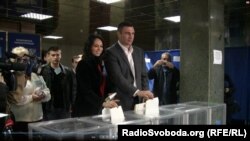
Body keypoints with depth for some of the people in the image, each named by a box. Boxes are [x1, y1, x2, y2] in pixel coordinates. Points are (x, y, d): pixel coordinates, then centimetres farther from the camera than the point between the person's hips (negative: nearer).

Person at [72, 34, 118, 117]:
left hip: (100, 109, 6)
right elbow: (86, 90, -18)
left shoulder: (101, 64, 10)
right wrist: (103, 103, -28)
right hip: (86, 111, -6)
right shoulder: (83, 65, -10)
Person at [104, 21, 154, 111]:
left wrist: (144, 93, -2)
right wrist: (137, 92, -26)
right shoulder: (111, 52, -9)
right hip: (121, 102, -5)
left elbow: (143, 75, 13)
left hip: (138, 100, 6)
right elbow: (117, 77, -19)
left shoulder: (139, 51, 12)